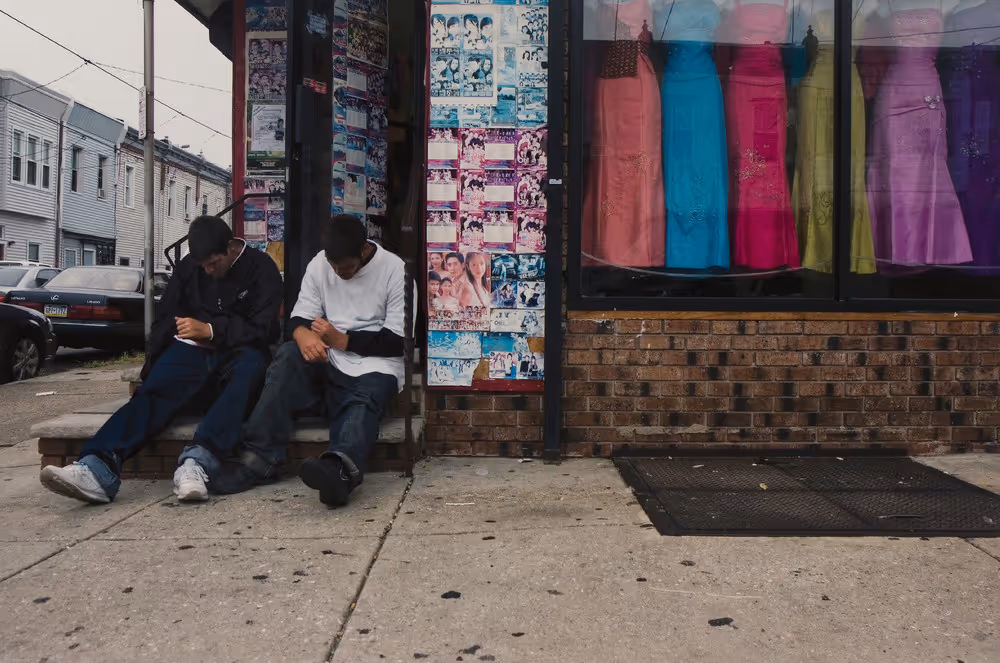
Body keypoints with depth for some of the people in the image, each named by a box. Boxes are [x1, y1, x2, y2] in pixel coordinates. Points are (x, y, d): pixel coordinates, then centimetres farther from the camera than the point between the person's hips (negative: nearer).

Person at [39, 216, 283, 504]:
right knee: (153, 392, -27)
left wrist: (210, 330, -19)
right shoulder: (189, 265, 11)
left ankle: (197, 461, -56)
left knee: (251, 366, -40)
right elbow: (166, 318, 16)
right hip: (191, 350, 4)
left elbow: (260, 330, -10)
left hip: (236, 354, -3)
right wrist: (151, 366, 8)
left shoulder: (261, 268, -1)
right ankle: (97, 468, -51)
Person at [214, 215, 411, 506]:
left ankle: (340, 467, -68)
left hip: (375, 364, -4)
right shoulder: (319, 264, 6)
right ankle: (260, 457, -34)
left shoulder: (395, 270, -7)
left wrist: (342, 340, -17)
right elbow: (300, 317, 4)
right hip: (328, 361, 4)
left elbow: (398, 341, -9)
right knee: (289, 356, -27)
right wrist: (304, 335, -22)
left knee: (365, 398, -36)